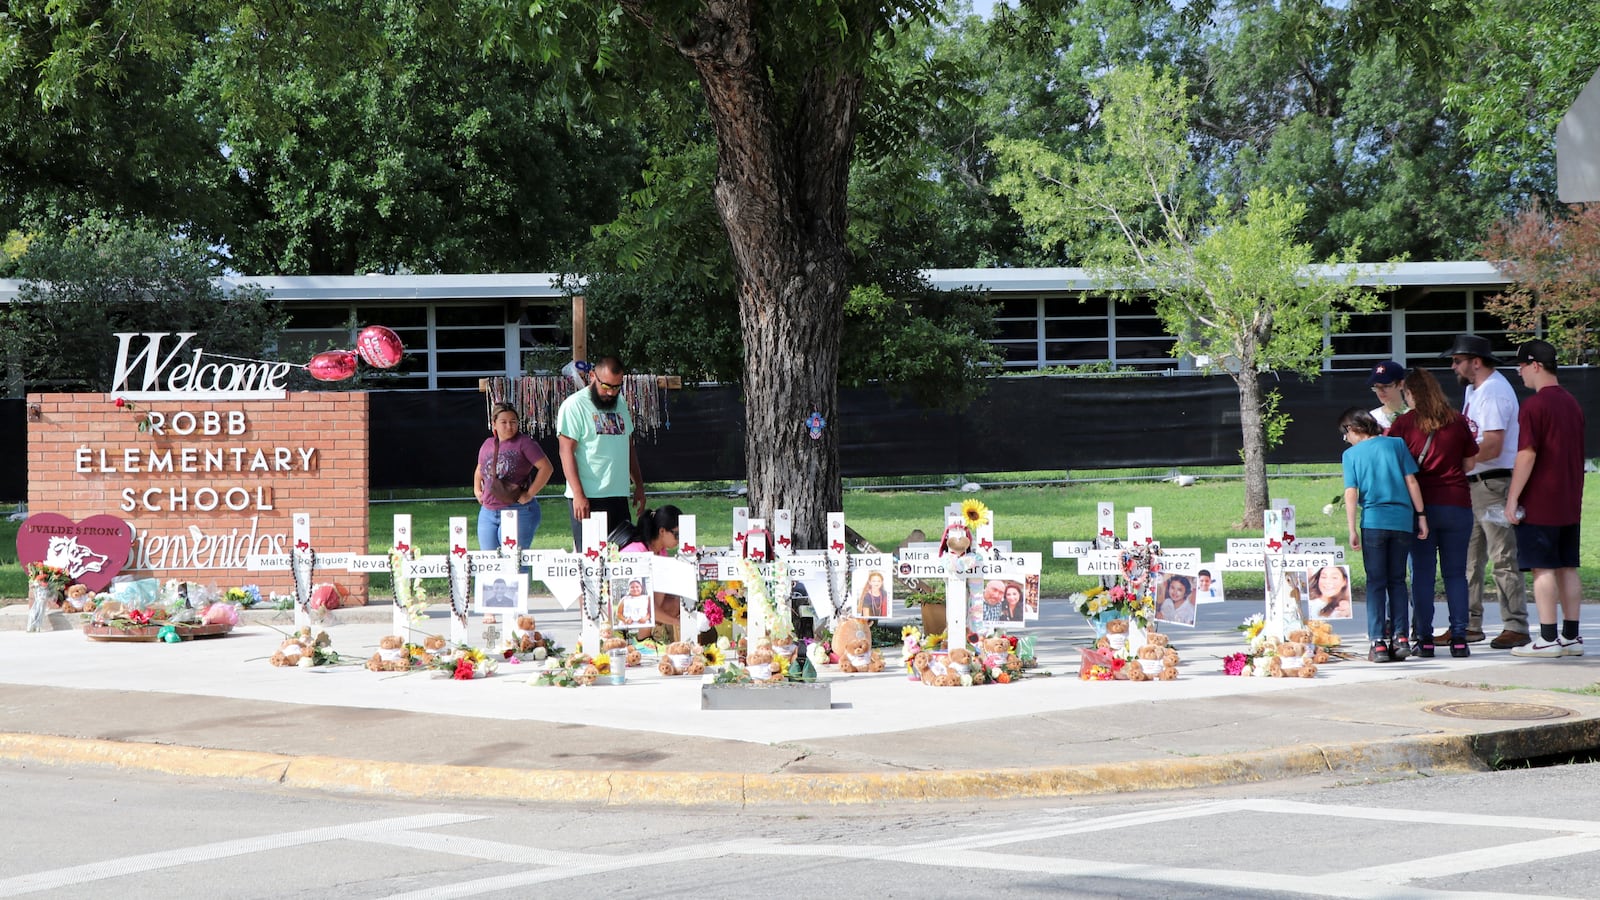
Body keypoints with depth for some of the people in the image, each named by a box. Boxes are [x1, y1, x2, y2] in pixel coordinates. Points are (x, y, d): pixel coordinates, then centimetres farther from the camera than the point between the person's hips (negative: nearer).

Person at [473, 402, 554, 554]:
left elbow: (547, 468, -12)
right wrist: (477, 490, 15)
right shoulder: (487, 445, 13)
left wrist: (529, 494, -13)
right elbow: (479, 470, 31)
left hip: (518, 512, -6)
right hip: (488, 512, 6)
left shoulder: (524, 443, -6)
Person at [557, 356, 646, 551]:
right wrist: (578, 495, -19)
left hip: (619, 496, 7)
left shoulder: (620, 405, 16)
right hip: (588, 498, -7)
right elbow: (566, 452, -12)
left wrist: (639, 485, 19)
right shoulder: (574, 406, -6)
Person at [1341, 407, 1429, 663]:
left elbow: (1351, 493, -3)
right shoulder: (1396, 444, 8)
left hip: (1373, 521, -2)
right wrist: (1421, 516, 7)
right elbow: (1411, 481, 4)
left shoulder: (1352, 453, 4)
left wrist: (1352, 530, -3)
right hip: (1403, 520, 2)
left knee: (1376, 582, 3)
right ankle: (1400, 638, 5)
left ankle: (1378, 642, -3)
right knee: (1397, 580, 12)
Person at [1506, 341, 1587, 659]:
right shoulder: (1572, 403, 13)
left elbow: (1527, 456, -18)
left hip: (1539, 503, -8)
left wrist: (1512, 499, -13)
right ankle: (1571, 637, 10)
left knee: (1543, 569, -5)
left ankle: (1547, 639, -6)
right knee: (1567, 568, 9)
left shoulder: (1534, 406, -14)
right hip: (1569, 505, 8)